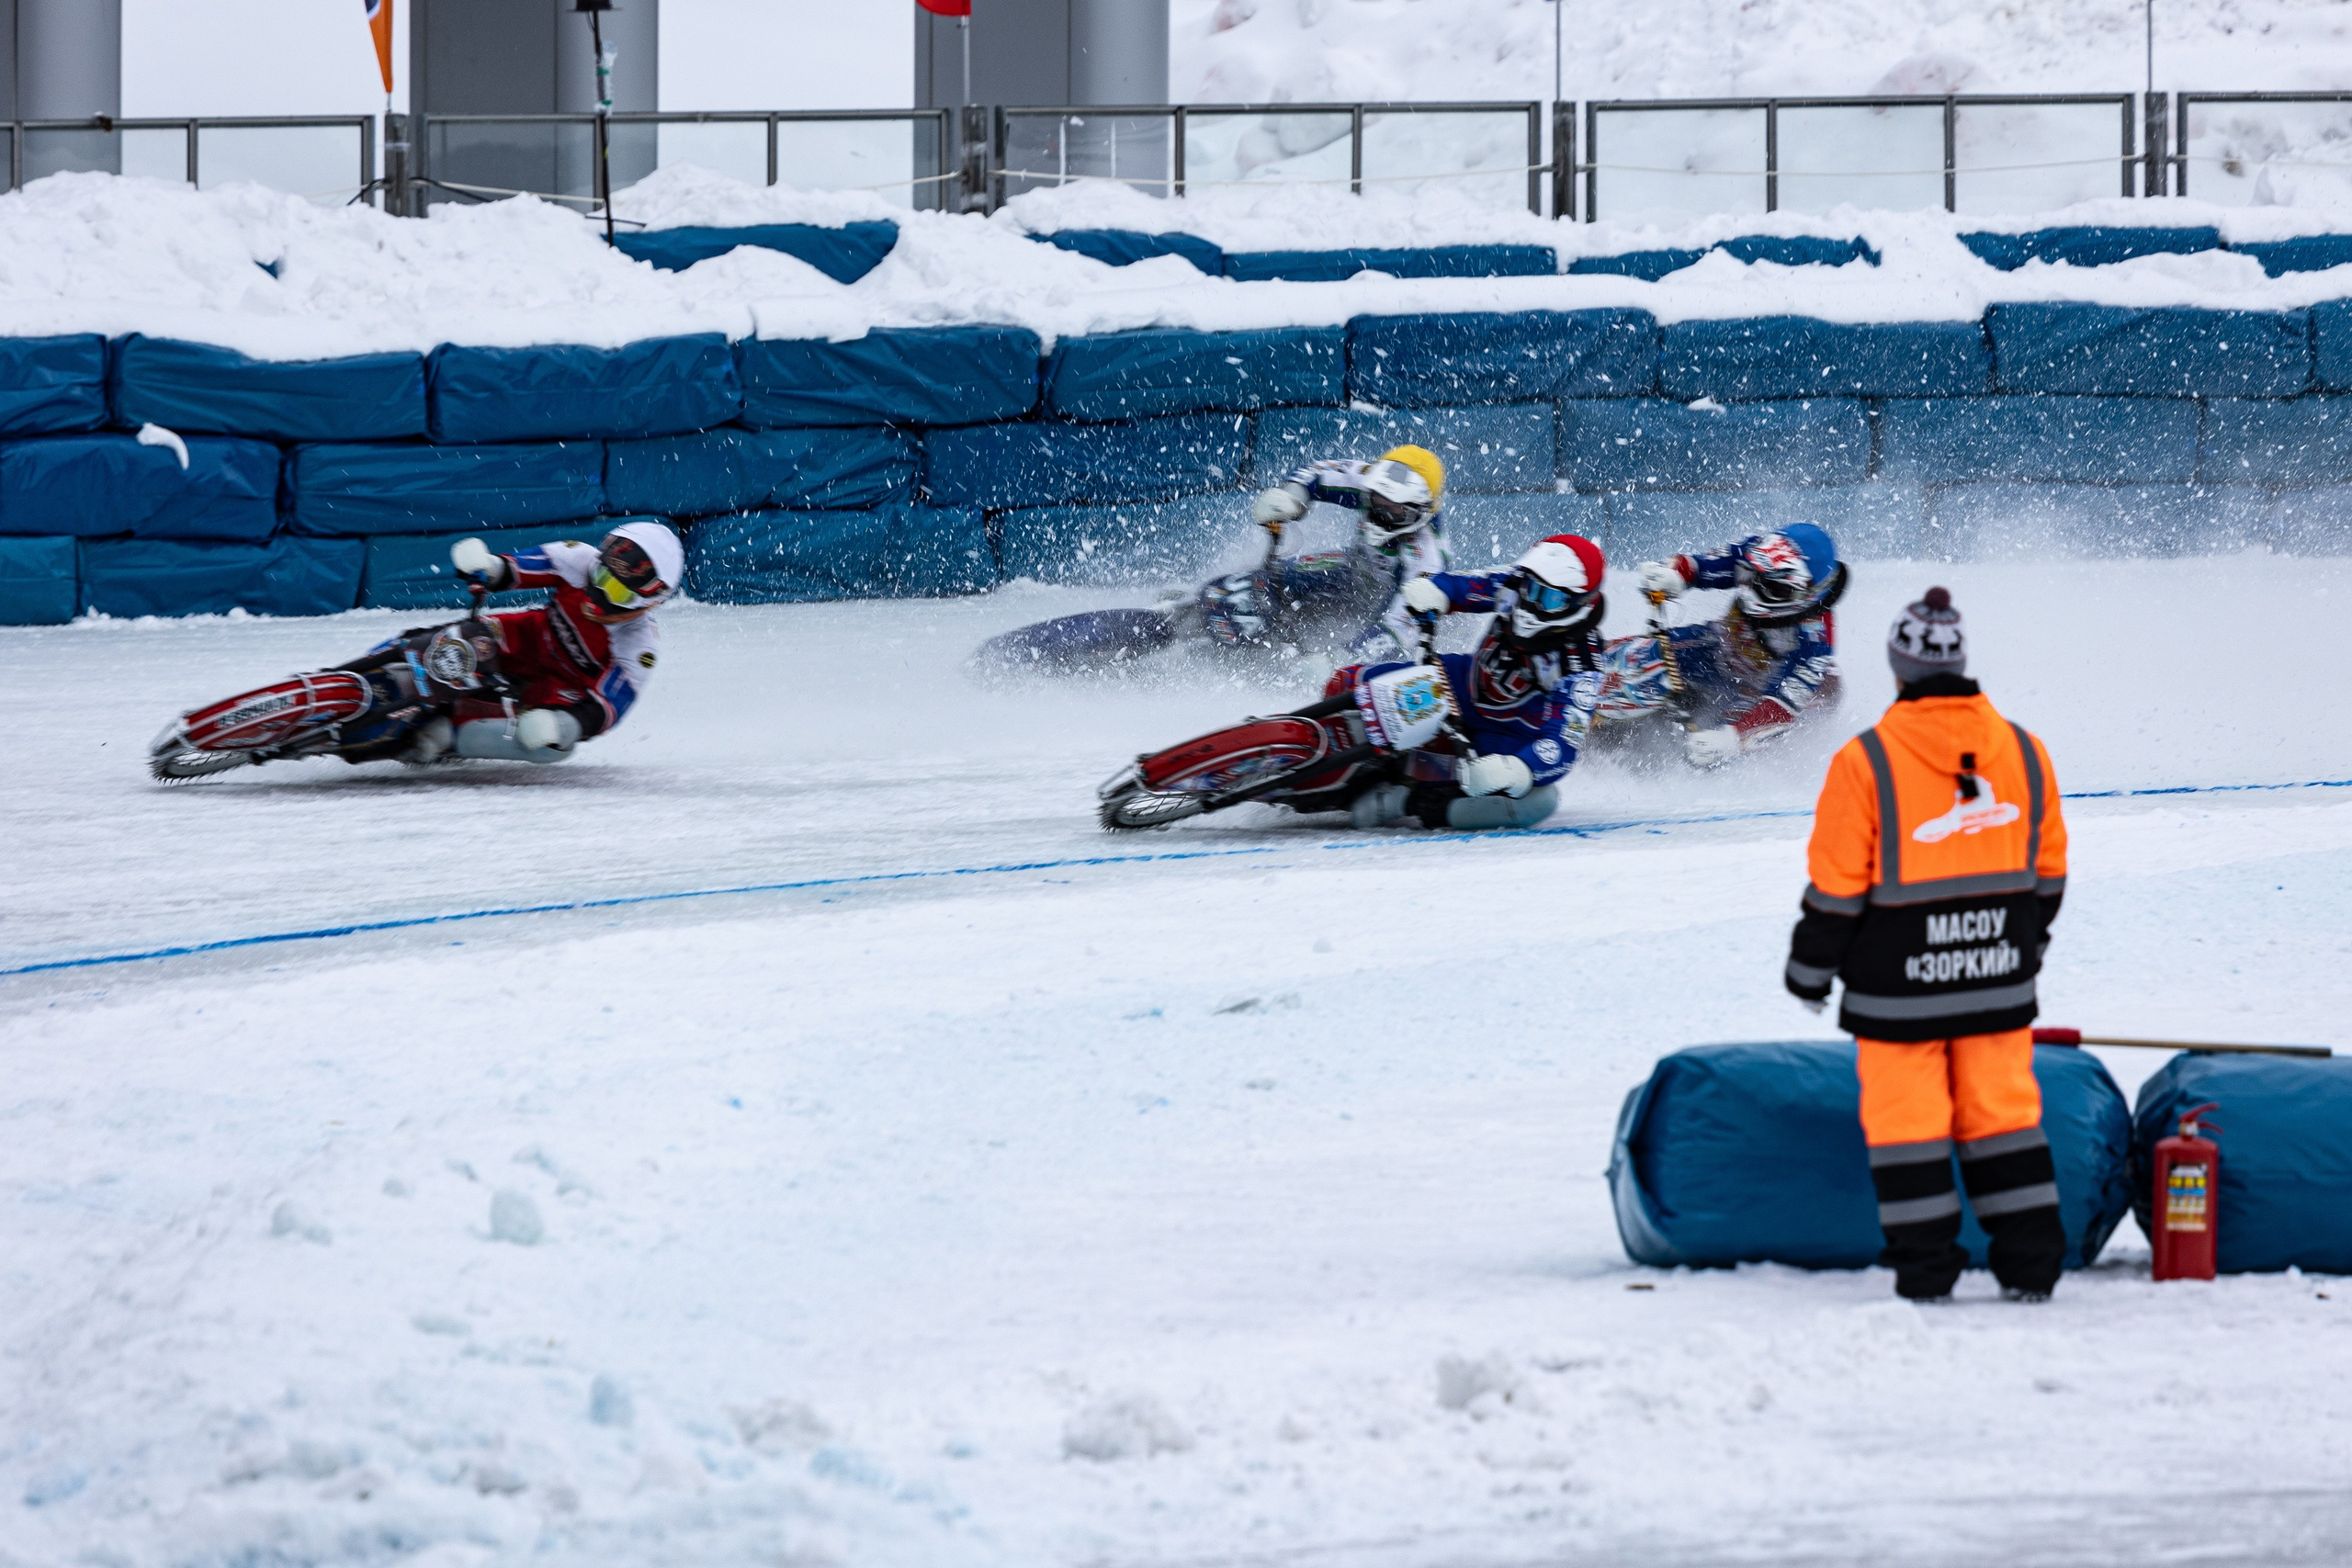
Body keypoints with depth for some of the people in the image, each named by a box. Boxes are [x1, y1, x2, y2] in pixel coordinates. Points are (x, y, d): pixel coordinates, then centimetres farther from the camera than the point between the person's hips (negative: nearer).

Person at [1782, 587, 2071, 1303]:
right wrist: (2029, 942, 26)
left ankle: (1925, 1264, 7)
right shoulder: (2023, 752, 0)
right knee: (2001, 1106, 12)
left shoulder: (1866, 762, -14)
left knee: (1904, 1111, 6)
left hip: (1899, 978, -4)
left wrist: (1811, 967, 3)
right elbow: (2048, 870, 10)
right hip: (1999, 975, 4)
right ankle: (2030, 1262, 12)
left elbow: (1836, 886, -10)